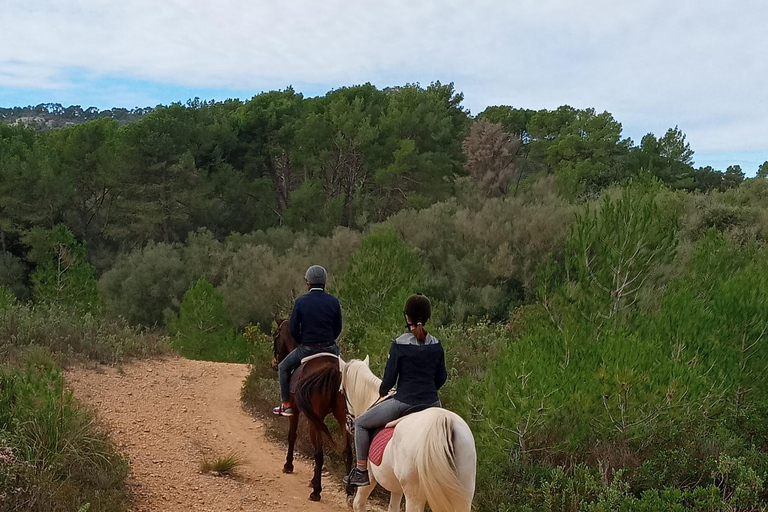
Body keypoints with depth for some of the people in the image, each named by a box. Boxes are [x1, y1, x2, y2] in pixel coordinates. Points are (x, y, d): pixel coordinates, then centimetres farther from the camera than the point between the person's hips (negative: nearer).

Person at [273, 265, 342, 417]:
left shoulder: (301, 301, -10)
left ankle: (286, 405, 18)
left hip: (307, 348, -2)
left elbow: (293, 329, -6)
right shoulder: (333, 301, -3)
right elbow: (338, 329, 3)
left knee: (284, 368, 21)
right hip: (329, 348, 3)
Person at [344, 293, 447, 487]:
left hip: (403, 403, -5)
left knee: (361, 423, 15)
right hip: (432, 404, 5)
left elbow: (389, 379, -8)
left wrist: (382, 392, 13)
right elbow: (441, 378, 9)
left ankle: (362, 471, 16)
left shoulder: (399, 344, -12)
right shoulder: (436, 345, 1)